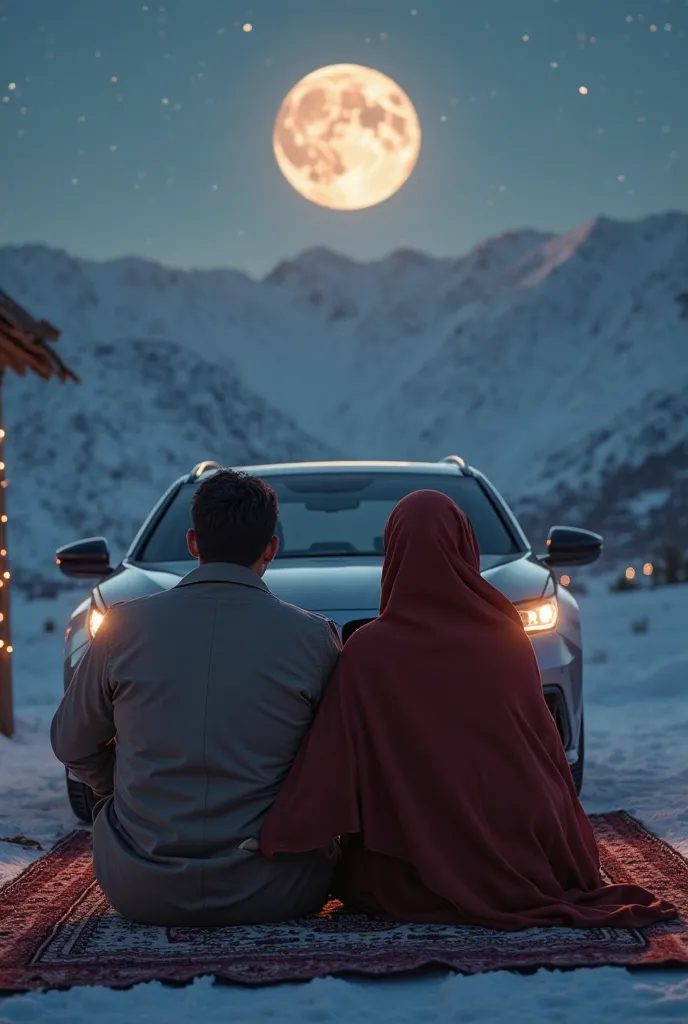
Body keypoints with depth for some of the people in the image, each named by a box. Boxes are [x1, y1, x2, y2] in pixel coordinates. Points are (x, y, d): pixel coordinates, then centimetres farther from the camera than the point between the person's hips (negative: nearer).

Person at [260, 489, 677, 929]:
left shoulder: (368, 649, -12)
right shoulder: (507, 638, -4)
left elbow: (332, 768, -15)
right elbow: (545, 744, 5)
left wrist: (277, 838, -8)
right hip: (515, 856, 4)